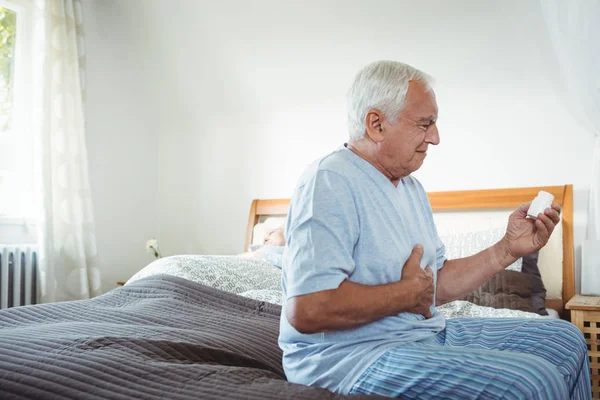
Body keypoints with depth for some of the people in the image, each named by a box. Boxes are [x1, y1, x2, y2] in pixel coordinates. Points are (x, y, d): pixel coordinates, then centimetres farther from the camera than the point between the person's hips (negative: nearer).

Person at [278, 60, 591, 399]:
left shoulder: (411, 187, 15)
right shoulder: (329, 181, -18)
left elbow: (434, 286, 15)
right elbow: (306, 309, -29)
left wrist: (508, 249, 3)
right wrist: (407, 293, -15)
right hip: (349, 353, -9)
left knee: (564, 339, 10)